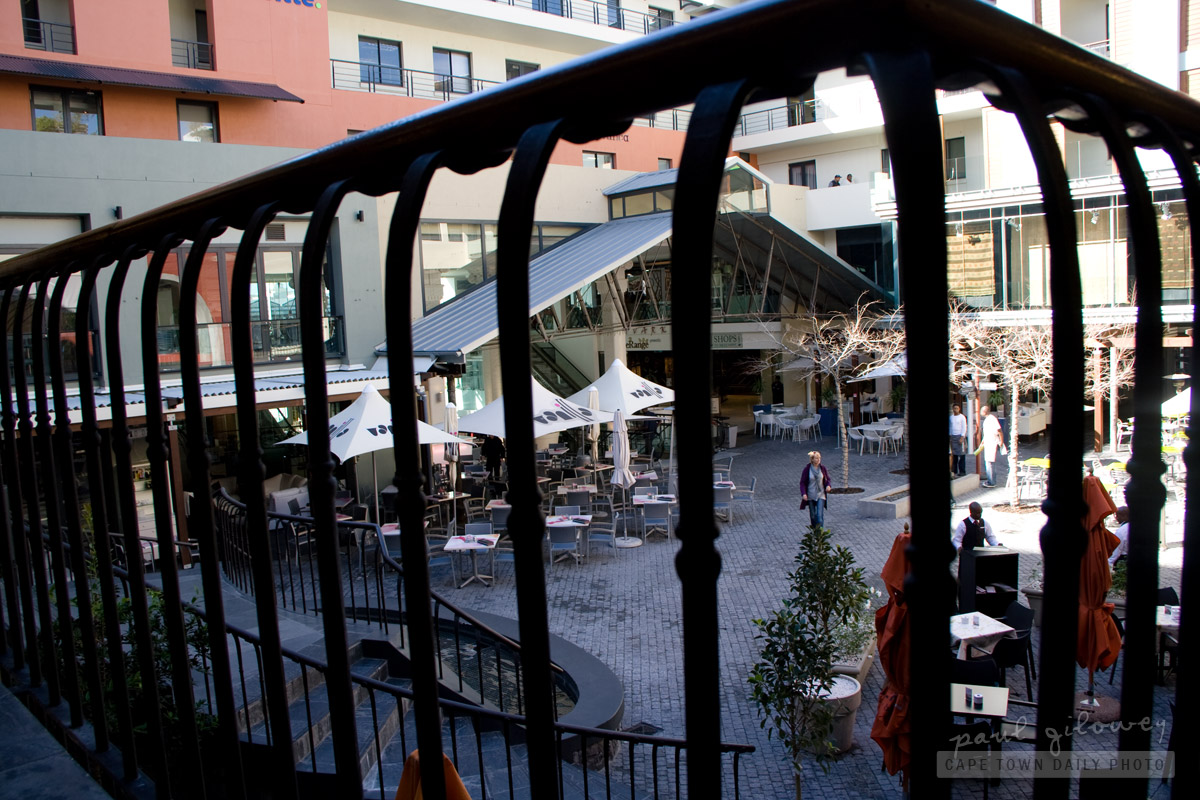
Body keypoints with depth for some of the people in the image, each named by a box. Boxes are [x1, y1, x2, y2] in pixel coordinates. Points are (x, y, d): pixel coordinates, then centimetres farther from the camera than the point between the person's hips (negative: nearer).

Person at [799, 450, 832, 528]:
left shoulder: (823, 468, -2)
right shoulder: (807, 469, -8)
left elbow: (827, 479, 9)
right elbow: (802, 483, -4)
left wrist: (828, 485, -13)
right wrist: (803, 493, -17)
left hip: (821, 495, 0)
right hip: (810, 496, 0)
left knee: (820, 515, -11)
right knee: (812, 515, 10)